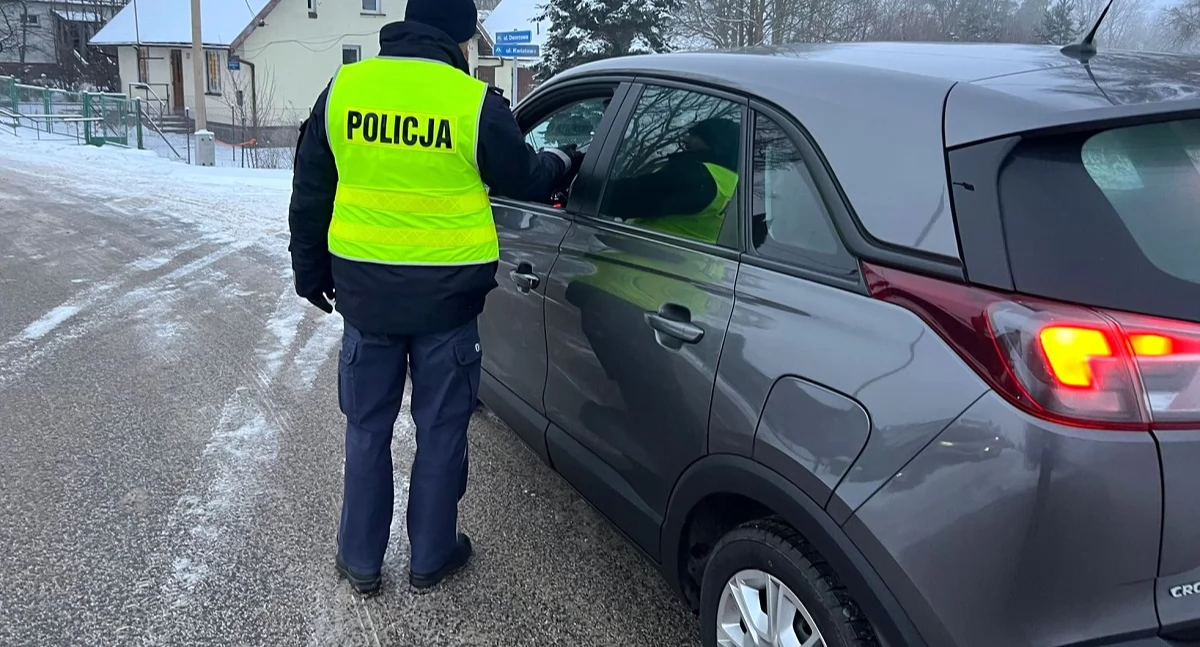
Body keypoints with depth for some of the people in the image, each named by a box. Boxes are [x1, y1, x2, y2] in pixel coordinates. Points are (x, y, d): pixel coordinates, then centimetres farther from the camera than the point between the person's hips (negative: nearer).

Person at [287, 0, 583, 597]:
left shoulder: (343, 88, 1)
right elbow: (523, 178, 5)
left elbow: (309, 194, 7)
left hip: (365, 292, 3)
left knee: (367, 428, 16)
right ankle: (430, 557, 27)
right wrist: (563, 163, 27)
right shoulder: (474, 102, -10)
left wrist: (310, 273, 19)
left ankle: (360, 560, 27)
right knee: (440, 431, 13)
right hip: (446, 296, -2)